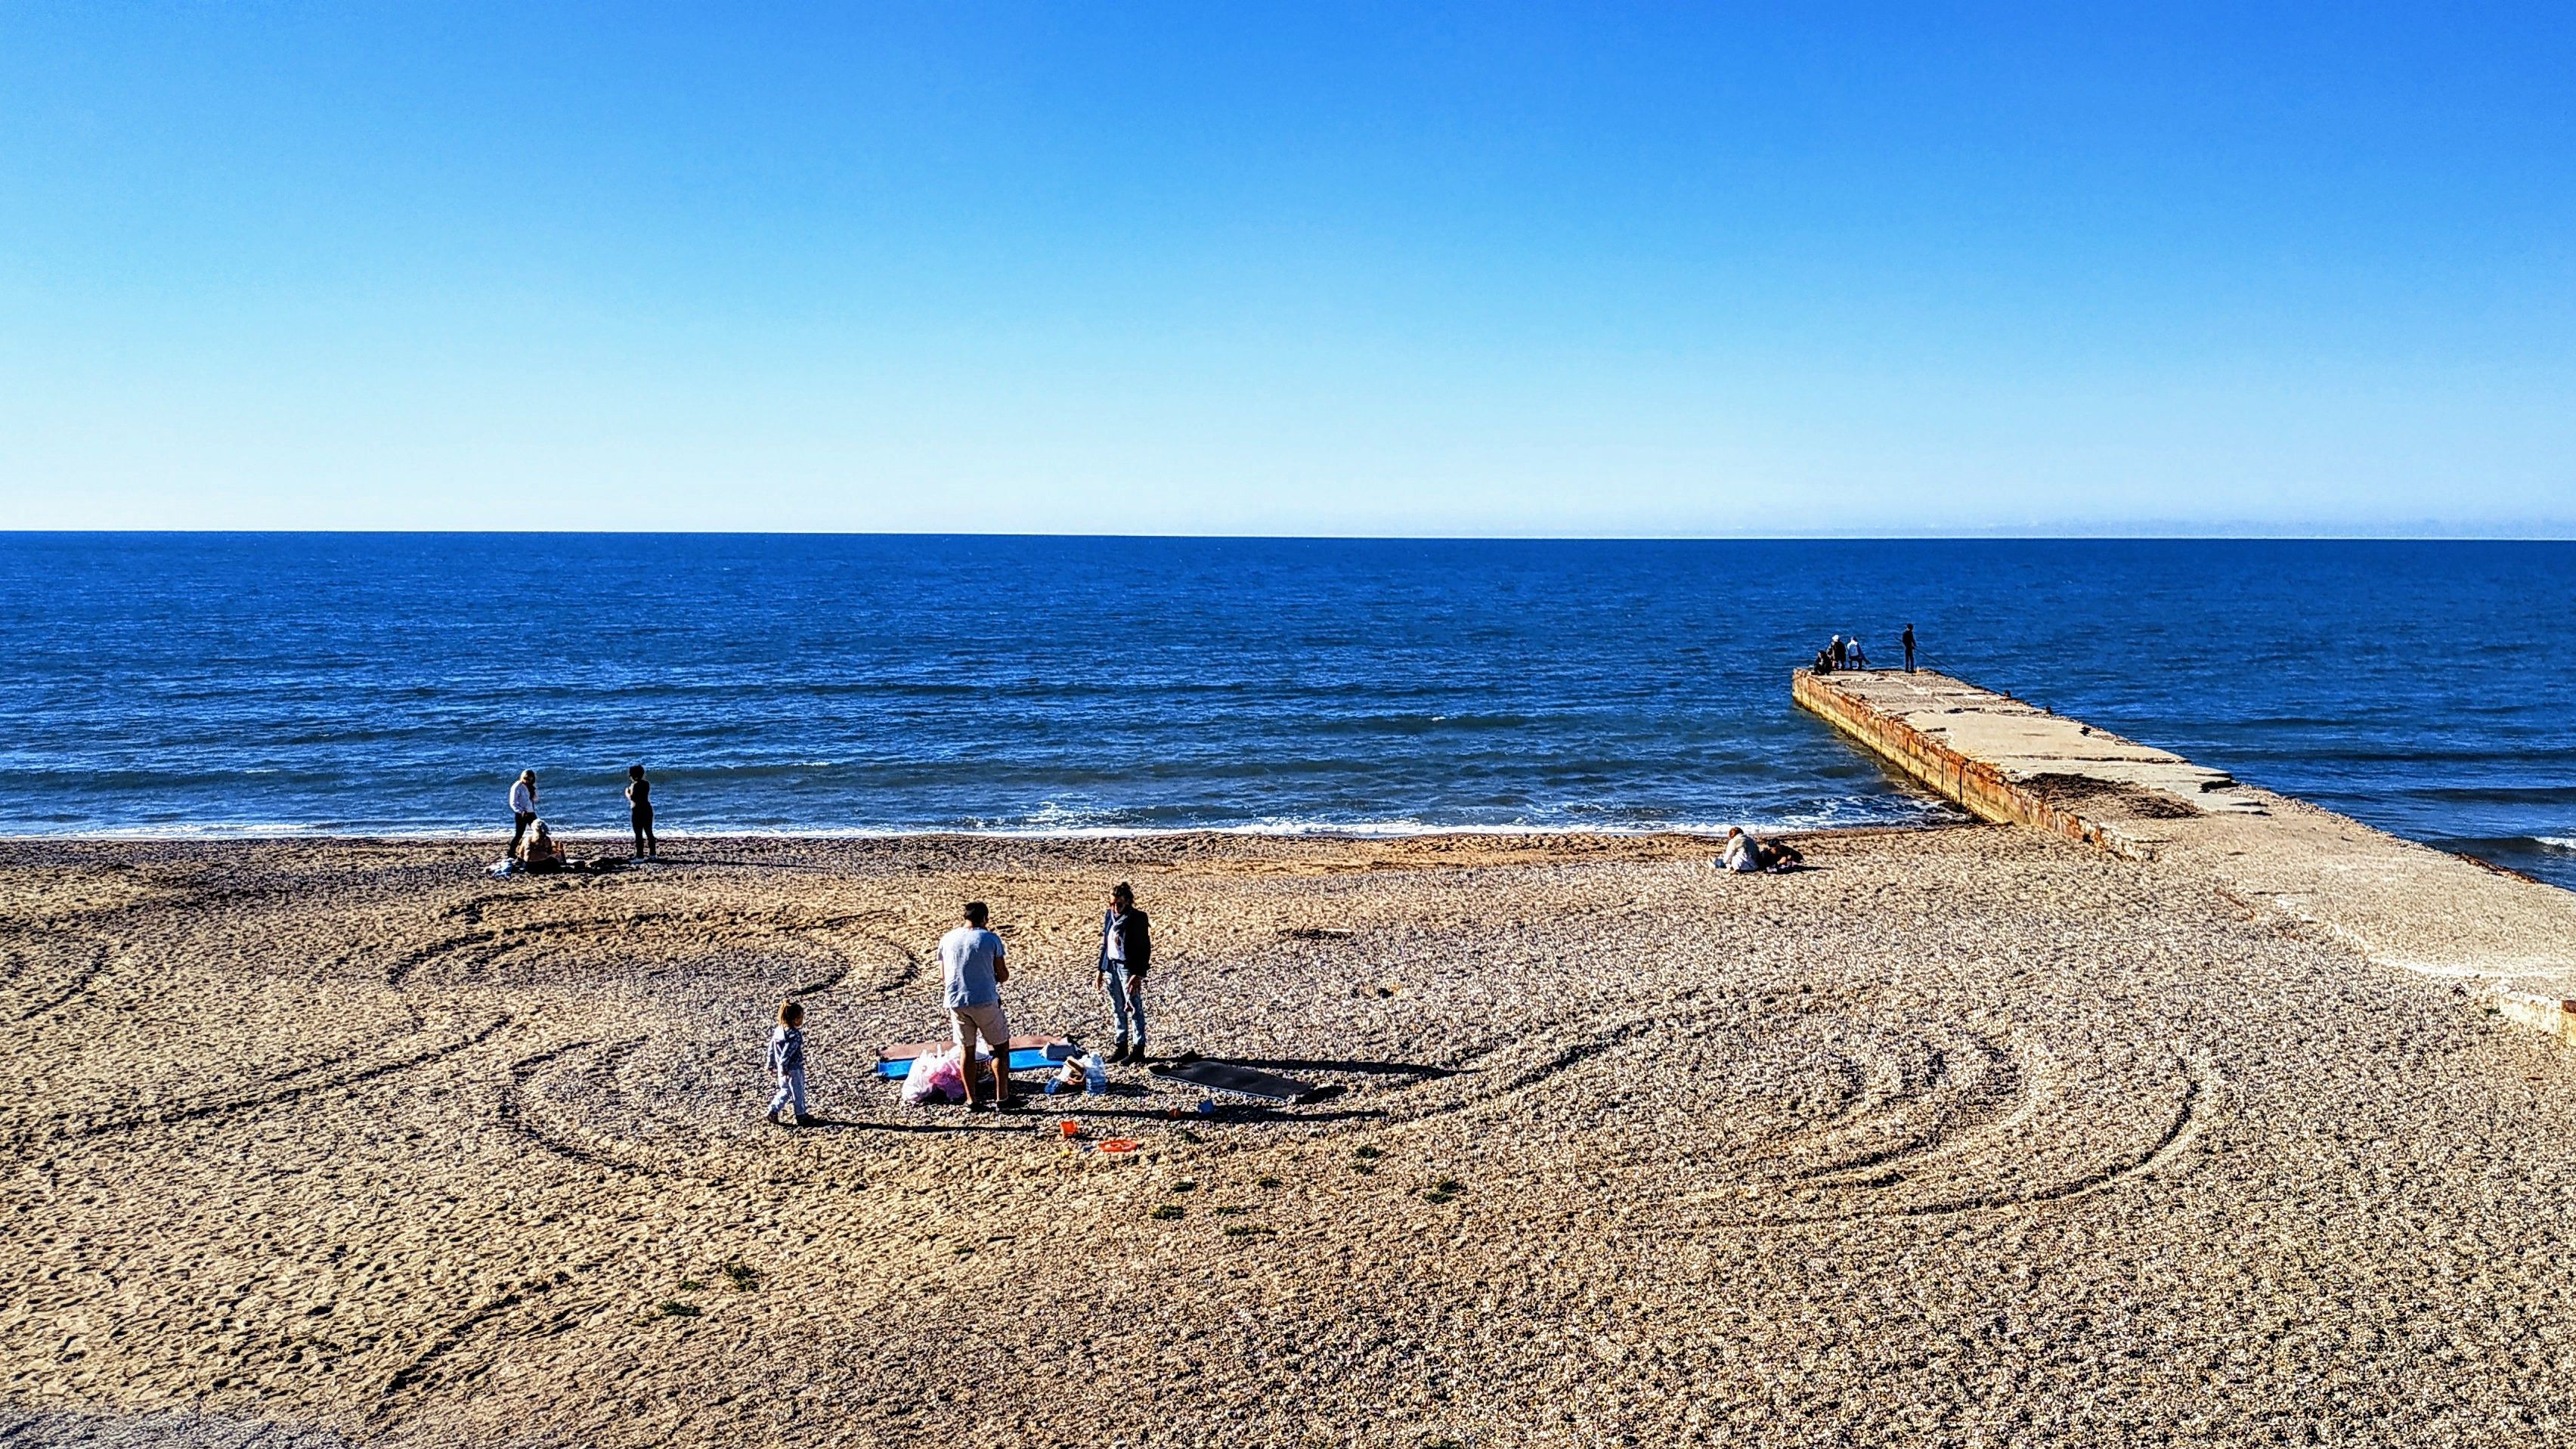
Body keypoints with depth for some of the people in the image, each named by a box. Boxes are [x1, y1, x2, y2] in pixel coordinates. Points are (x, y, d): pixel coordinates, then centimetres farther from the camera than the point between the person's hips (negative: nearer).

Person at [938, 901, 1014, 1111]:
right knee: (1001, 1047, 10)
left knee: (967, 1050, 15)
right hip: (985, 1001, -3)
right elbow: (1003, 976, -2)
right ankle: (1001, 1099, 7)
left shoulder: (946, 940, 5)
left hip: (956, 1002, 3)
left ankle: (971, 1101, 17)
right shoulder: (991, 939, -5)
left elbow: (943, 978, 10)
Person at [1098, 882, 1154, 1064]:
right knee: (1117, 1010, 11)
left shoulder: (1137, 918, -12)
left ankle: (1139, 1050, 5)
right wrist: (1101, 969, 13)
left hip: (1129, 968, -6)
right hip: (1111, 967, 6)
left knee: (1134, 1009, -1)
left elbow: (1145, 948, -12)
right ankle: (1121, 1047, 19)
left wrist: (1138, 974, -17)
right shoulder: (1109, 916, 8)